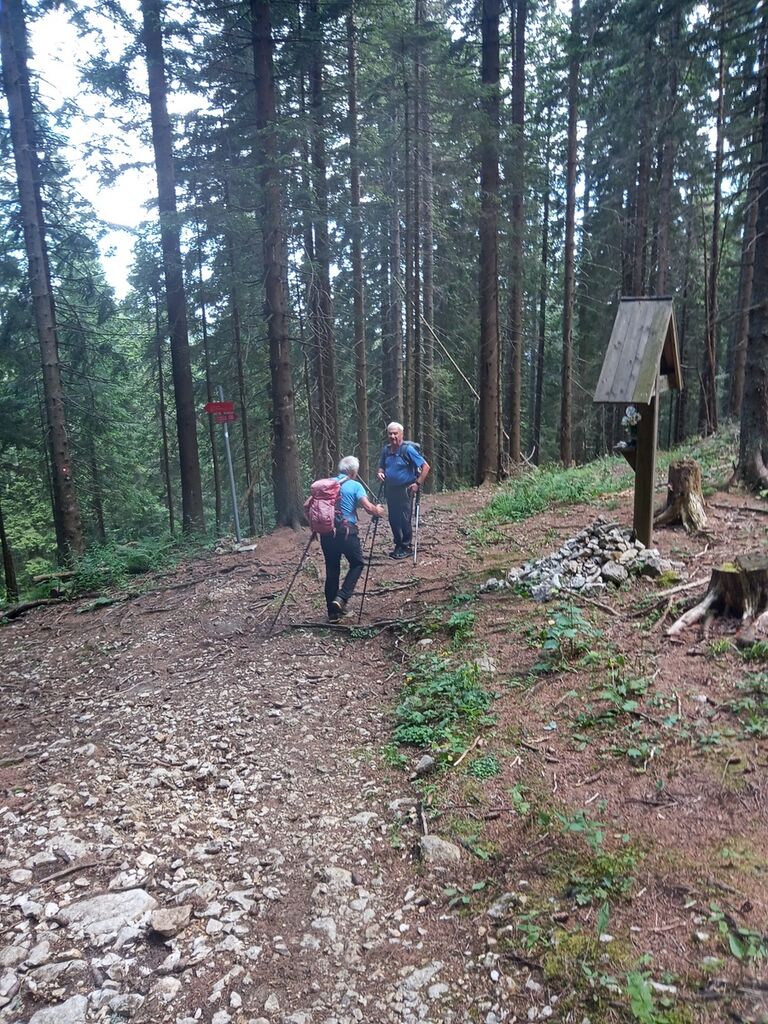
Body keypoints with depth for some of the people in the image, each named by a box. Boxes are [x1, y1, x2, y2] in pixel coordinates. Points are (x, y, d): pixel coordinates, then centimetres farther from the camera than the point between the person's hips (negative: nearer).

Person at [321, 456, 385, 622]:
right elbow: (368, 508, -12)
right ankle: (341, 598, -3)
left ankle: (333, 612, 16)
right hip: (346, 531, -5)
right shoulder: (355, 486, -2)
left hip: (326, 532, 5)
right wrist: (378, 510, 9)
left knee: (332, 570, 11)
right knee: (357, 564, 15)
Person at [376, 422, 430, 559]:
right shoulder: (386, 450, 4)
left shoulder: (408, 449, -14)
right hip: (390, 489, 6)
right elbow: (381, 466, 21)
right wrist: (380, 473, -2)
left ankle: (406, 547, 10)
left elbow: (425, 466, -13)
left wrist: (418, 483, -16)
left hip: (405, 489, -6)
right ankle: (398, 544, 26)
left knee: (404, 518, -3)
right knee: (393, 518, 11)